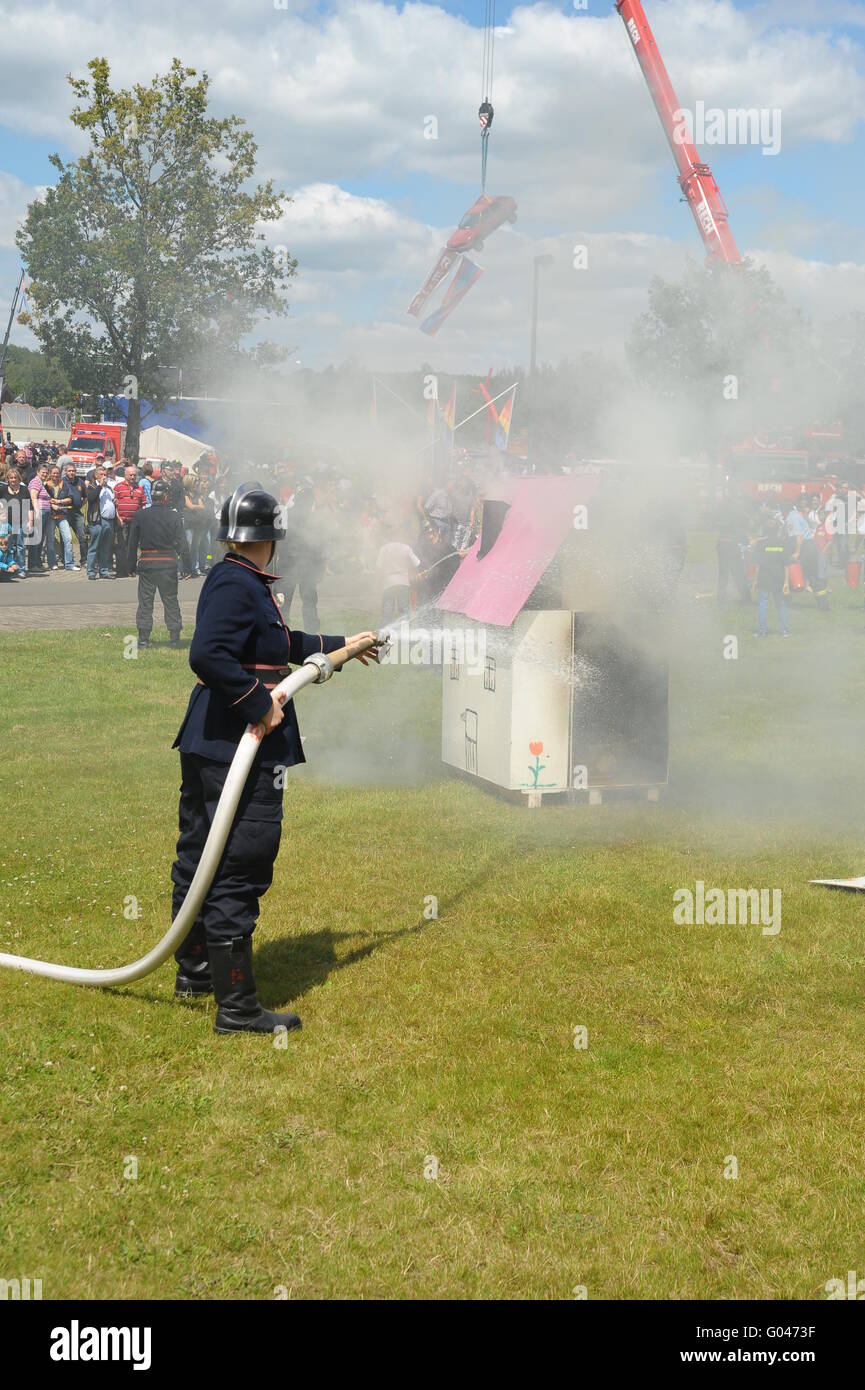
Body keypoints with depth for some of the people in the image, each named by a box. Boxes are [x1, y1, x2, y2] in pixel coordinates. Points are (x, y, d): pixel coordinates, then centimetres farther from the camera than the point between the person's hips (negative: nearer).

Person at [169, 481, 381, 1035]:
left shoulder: (237, 581, 15)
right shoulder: (237, 584, -17)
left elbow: (282, 645, 27)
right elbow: (207, 654, -30)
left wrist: (339, 645, 35)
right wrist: (261, 704, -24)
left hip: (207, 746, 11)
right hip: (241, 751, -11)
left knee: (200, 857, 20)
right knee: (239, 873, -6)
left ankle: (194, 969, 36)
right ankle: (237, 1006, -1)